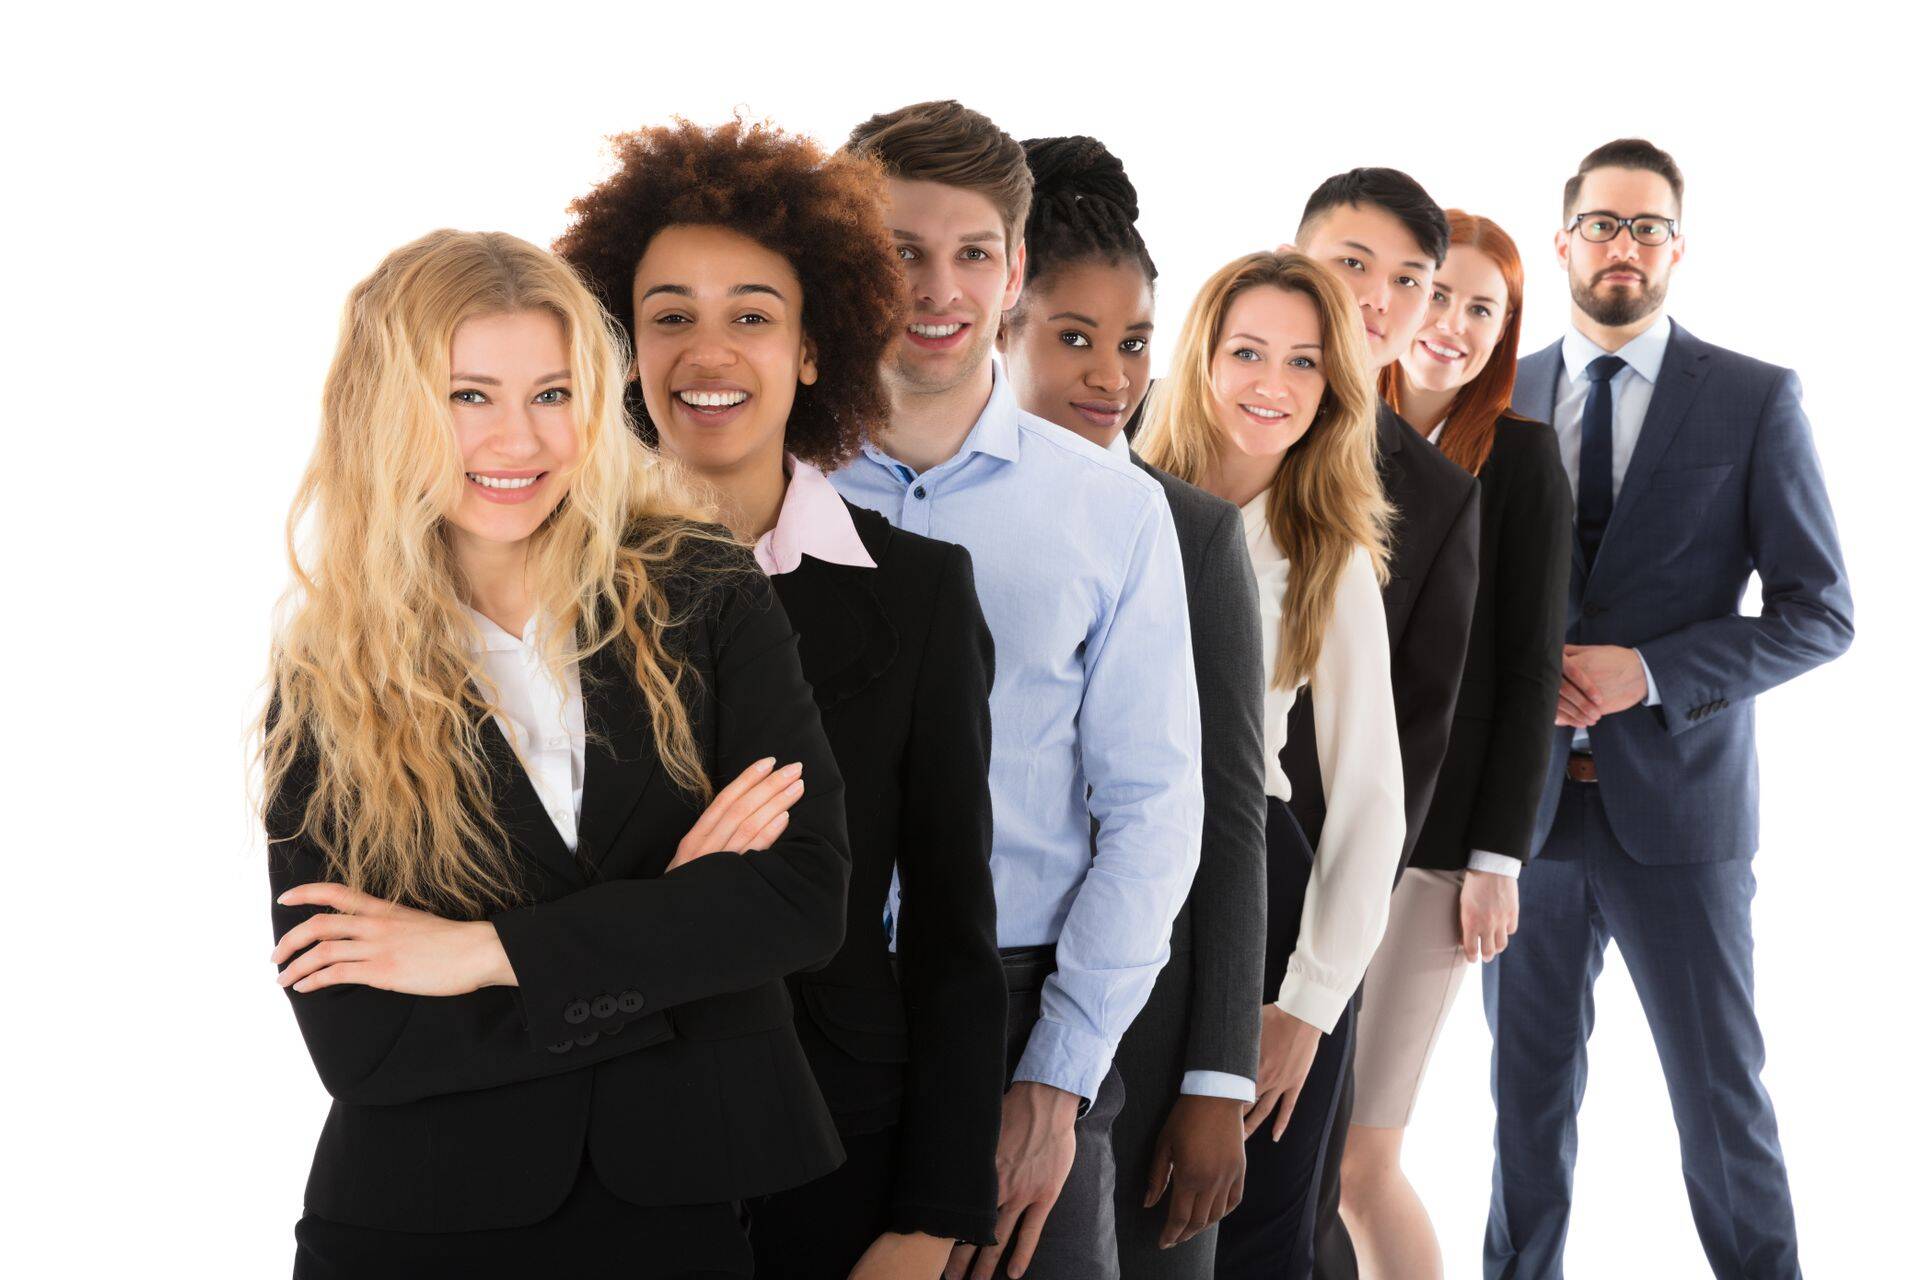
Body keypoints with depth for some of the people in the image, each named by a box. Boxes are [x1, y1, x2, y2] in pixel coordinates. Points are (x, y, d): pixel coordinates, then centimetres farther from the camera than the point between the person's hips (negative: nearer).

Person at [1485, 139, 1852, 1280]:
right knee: (1529, 1084, 13)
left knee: (1721, 1092, 4)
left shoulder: (1757, 400, -1)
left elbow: (1820, 613, -4)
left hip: (1675, 800, -2)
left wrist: (1648, 670, -16)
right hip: (1526, 794, 3)